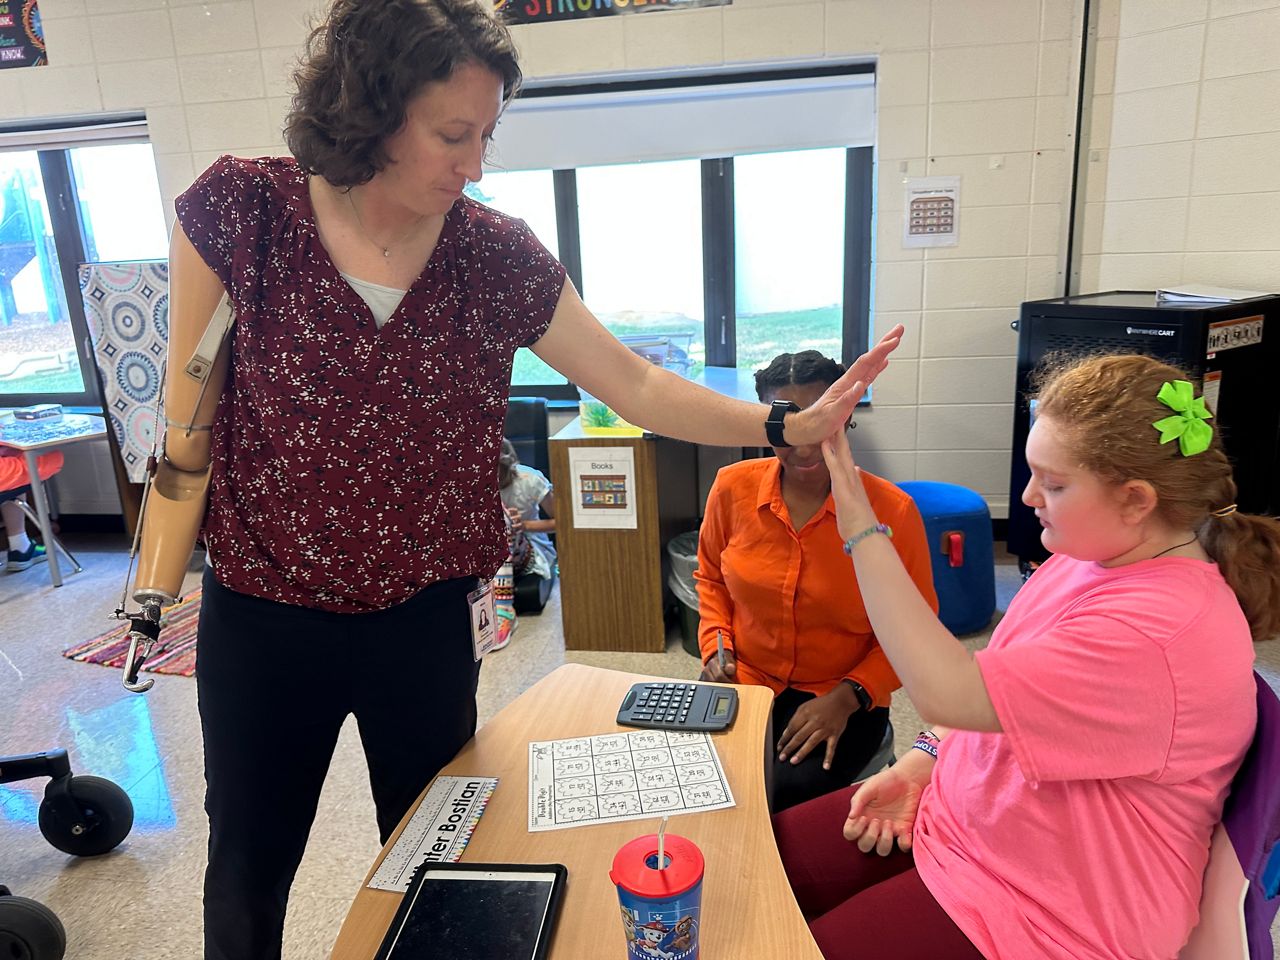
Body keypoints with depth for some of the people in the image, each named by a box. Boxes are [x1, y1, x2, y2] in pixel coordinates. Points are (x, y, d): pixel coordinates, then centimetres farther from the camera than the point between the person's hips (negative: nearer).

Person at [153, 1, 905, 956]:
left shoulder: (497, 257, -9)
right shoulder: (239, 211, -12)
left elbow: (635, 385, -7)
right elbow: (190, 401, -4)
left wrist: (789, 427, -14)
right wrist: (158, 583, -1)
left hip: (424, 622, 1)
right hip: (262, 624, 0)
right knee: (248, 868, 20)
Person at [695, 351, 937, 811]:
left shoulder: (892, 510, -13)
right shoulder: (732, 487, -5)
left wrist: (848, 697, -13)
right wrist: (714, 646, -1)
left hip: (843, 699, -2)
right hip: (744, 683, 3)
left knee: (794, 792, -27)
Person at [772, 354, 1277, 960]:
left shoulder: (1162, 634, -30)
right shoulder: (1090, 553, -1)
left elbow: (949, 692, -33)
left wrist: (862, 532, -32)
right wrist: (921, 764, -2)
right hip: (965, 809, 8)